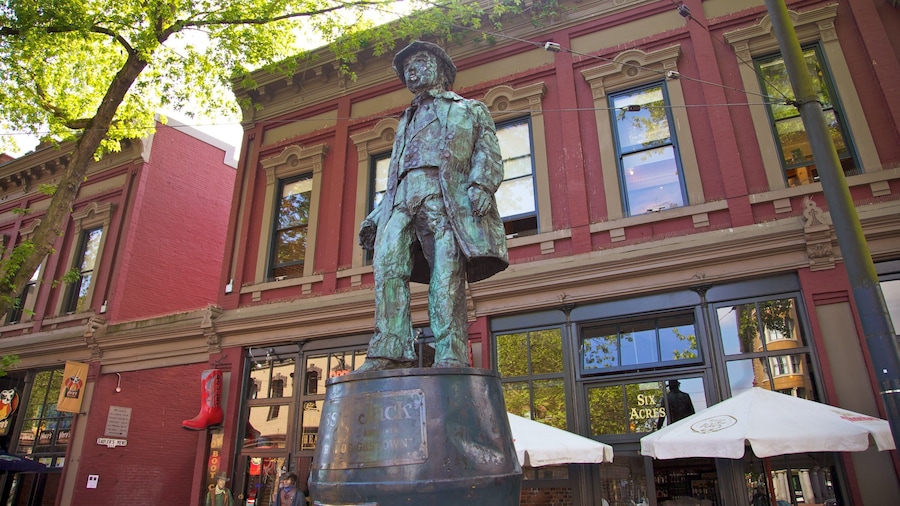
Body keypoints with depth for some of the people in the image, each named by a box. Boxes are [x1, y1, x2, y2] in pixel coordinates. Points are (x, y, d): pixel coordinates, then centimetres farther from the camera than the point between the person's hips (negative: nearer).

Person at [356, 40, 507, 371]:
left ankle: (451, 358, -22)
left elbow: (488, 152, 8)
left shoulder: (470, 109, 26)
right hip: (402, 198, 4)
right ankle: (391, 353, -25)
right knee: (387, 265, -19)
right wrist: (375, 217, 20)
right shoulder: (407, 121, 40)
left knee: (447, 276, -18)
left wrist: (481, 184, -14)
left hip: (448, 195, -4)